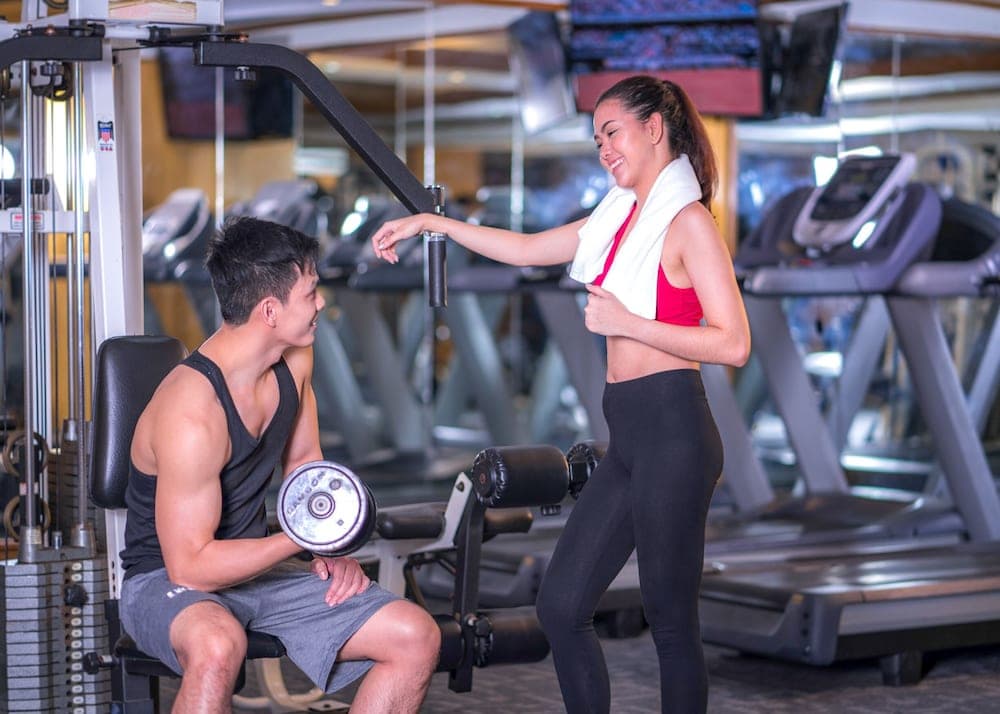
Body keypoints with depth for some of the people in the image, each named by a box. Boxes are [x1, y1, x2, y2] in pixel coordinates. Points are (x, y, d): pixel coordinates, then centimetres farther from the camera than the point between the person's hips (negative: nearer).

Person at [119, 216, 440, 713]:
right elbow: (190, 566, -26)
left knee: (417, 640, -6)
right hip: (167, 580, -8)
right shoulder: (191, 414, -28)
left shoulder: (294, 359, -2)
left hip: (254, 566, 8)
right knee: (218, 645, -44)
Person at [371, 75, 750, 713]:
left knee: (672, 621, -1)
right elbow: (525, 249, 27)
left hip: (673, 432, -8)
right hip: (629, 437, 8)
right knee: (561, 605, 6)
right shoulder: (622, 217, 17)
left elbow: (733, 344, -15)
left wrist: (626, 324, -15)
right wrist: (433, 223, 24)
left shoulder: (688, 223, -8)